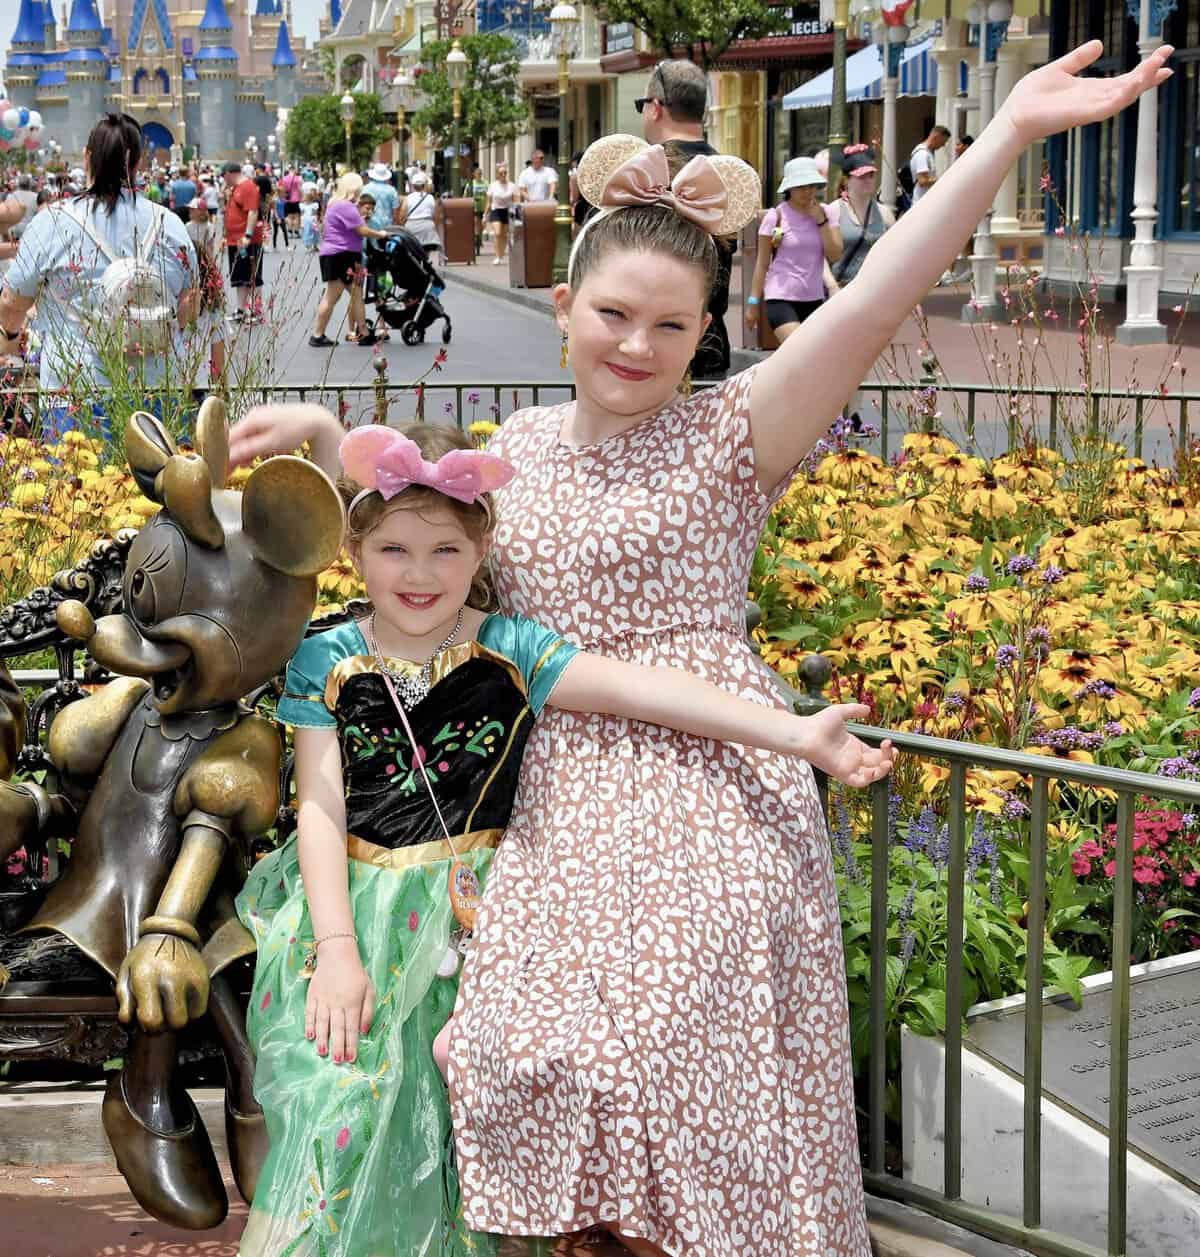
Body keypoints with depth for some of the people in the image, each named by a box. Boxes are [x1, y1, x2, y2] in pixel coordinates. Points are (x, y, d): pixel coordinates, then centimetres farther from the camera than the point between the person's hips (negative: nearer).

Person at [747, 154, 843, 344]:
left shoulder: (824, 213, 5)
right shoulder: (776, 216, -4)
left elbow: (835, 255, -4)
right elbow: (762, 263, -1)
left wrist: (821, 220, -10)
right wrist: (754, 301, -4)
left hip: (814, 299, 5)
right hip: (781, 298, -5)